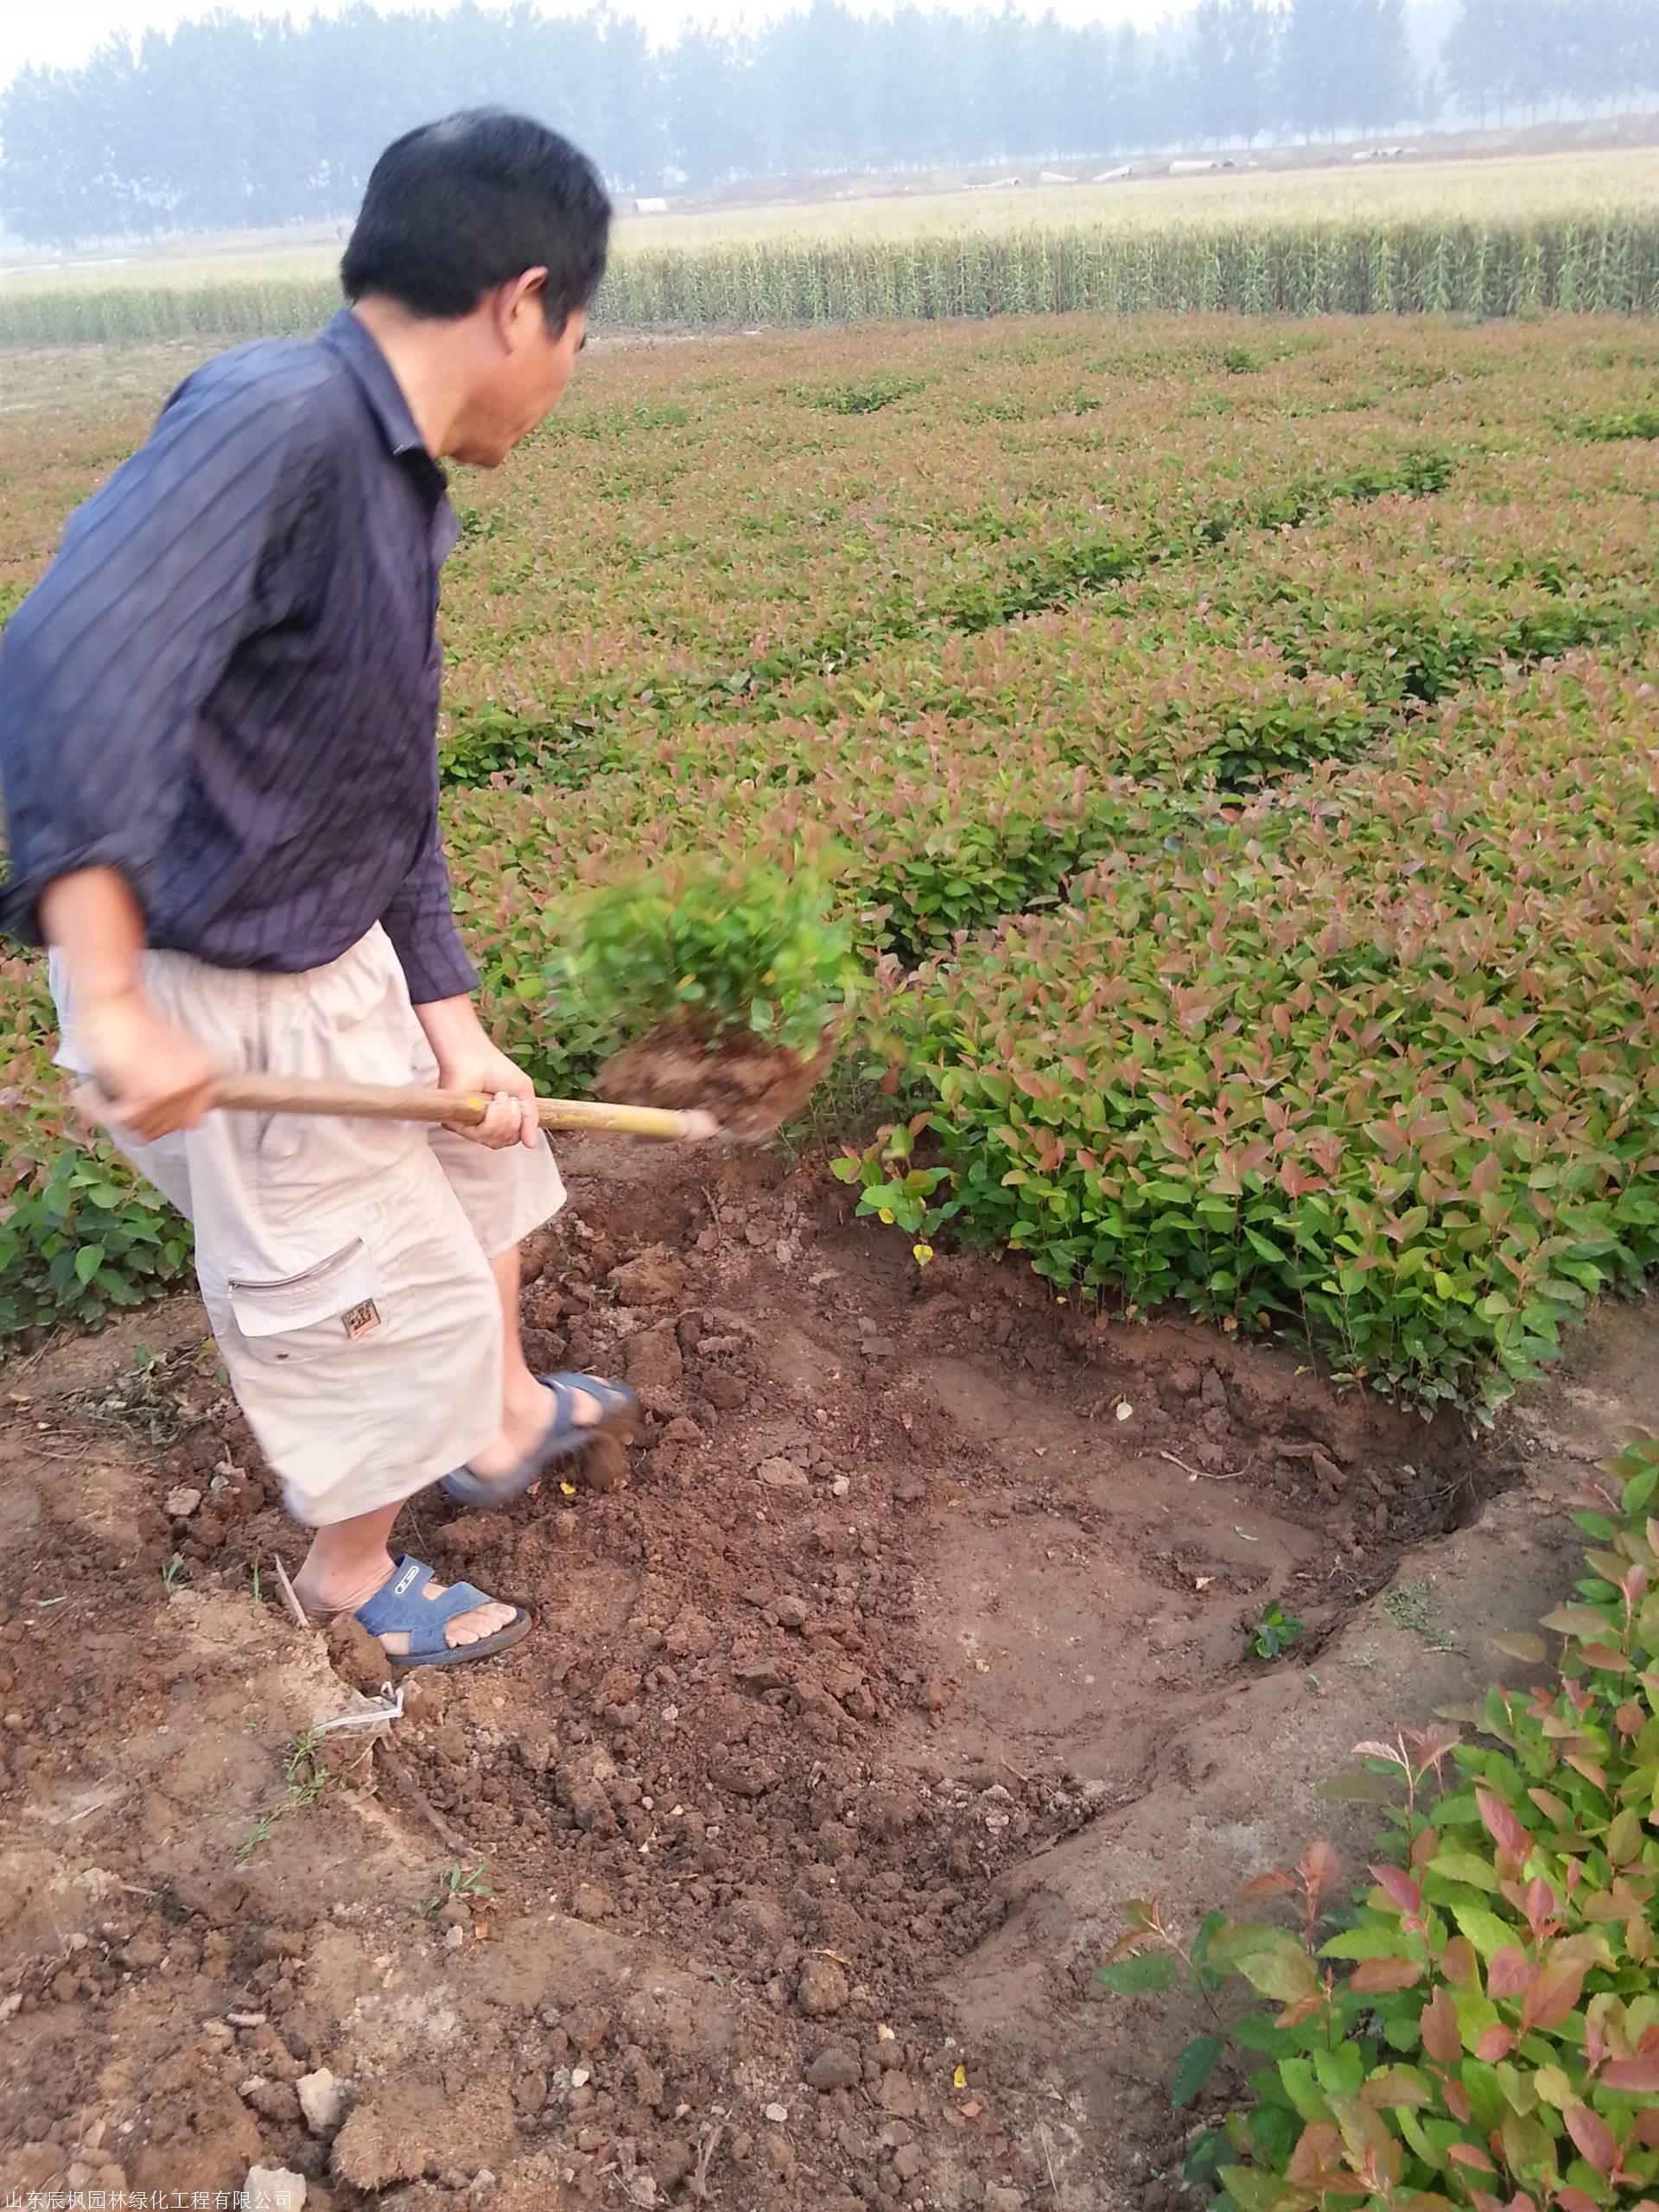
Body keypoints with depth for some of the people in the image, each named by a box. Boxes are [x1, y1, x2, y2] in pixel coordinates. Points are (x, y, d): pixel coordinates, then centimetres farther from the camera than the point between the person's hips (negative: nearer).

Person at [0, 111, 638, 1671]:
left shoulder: (398, 487, 5)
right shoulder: (275, 419, -24)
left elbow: (397, 800, 9)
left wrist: (450, 1020, 4)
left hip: (343, 959, 9)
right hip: (217, 1005, -9)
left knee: (478, 1141, 28)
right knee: (400, 1302, 8)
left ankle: (504, 1417, 54)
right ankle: (349, 1573, 38)